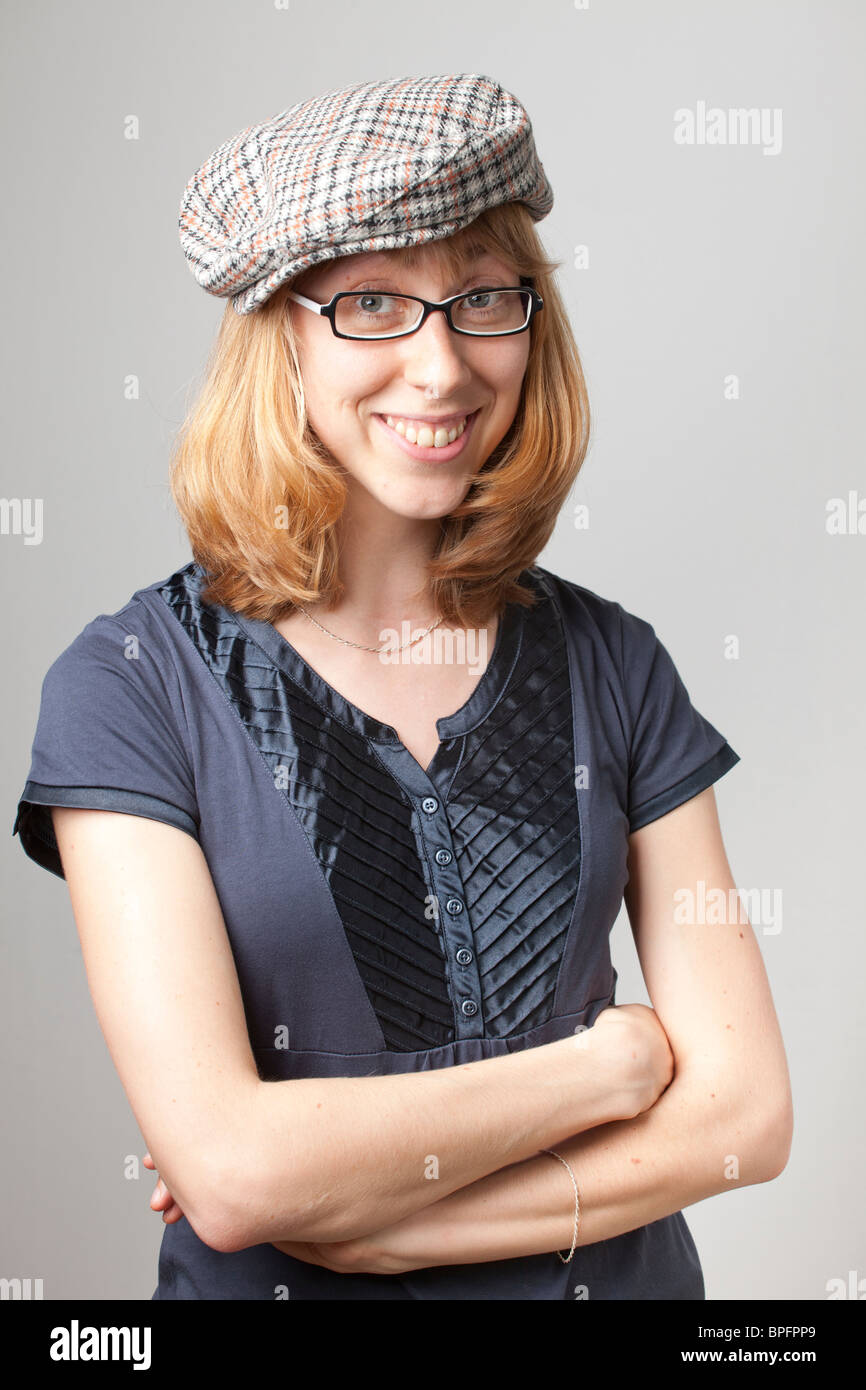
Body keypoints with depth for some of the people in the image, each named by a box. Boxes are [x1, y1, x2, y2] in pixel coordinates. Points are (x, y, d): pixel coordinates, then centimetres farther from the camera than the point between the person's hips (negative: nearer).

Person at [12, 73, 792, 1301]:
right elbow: (226, 1171, -23)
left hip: (618, 1275, 2)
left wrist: (366, 1215, -18)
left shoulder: (613, 663, -7)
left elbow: (744, 1113, -10)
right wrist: (604, 1063, -16)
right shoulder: (133, 685, -15)